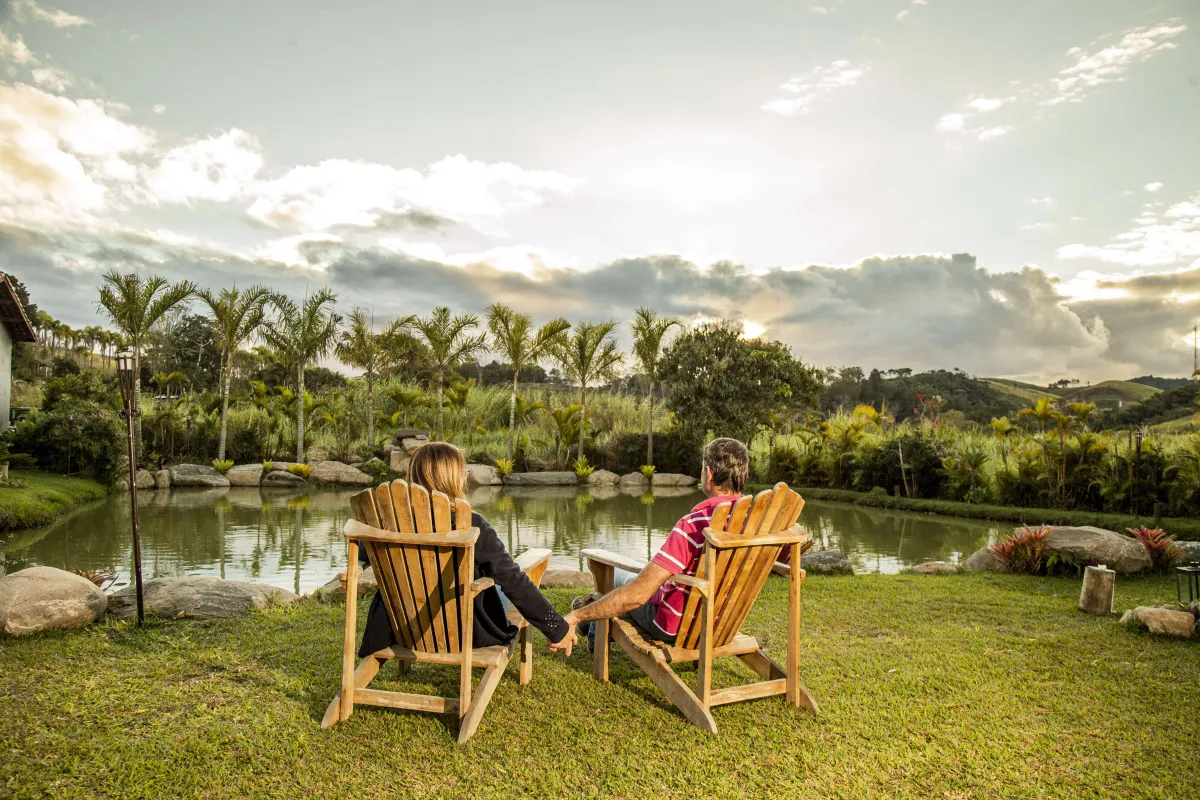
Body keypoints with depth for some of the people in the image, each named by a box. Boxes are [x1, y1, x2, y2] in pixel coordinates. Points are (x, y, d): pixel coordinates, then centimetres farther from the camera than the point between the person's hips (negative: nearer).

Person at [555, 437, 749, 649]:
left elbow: (637, 594, -34)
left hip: (673, 628, -6)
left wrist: (574, 616, -26)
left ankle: (597, 633, 46)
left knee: (614, 576, 20)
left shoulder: (693, 525, -33)